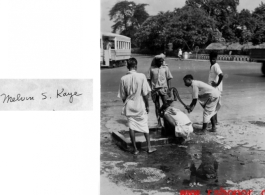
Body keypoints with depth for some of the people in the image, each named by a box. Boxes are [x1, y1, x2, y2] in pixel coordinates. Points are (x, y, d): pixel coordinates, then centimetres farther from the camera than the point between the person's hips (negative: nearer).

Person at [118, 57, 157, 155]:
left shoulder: (123, 79, -6)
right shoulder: (141, 76, -11)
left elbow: (123, 96, 1)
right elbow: (145, 93, -9)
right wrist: (147, 105, 1)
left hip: (129, 107, 1)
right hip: (140, 106, -1)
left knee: (131, 127, 8)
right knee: (145, 126, 13)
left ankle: (135, 149, 12)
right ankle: (149, 147, 18)